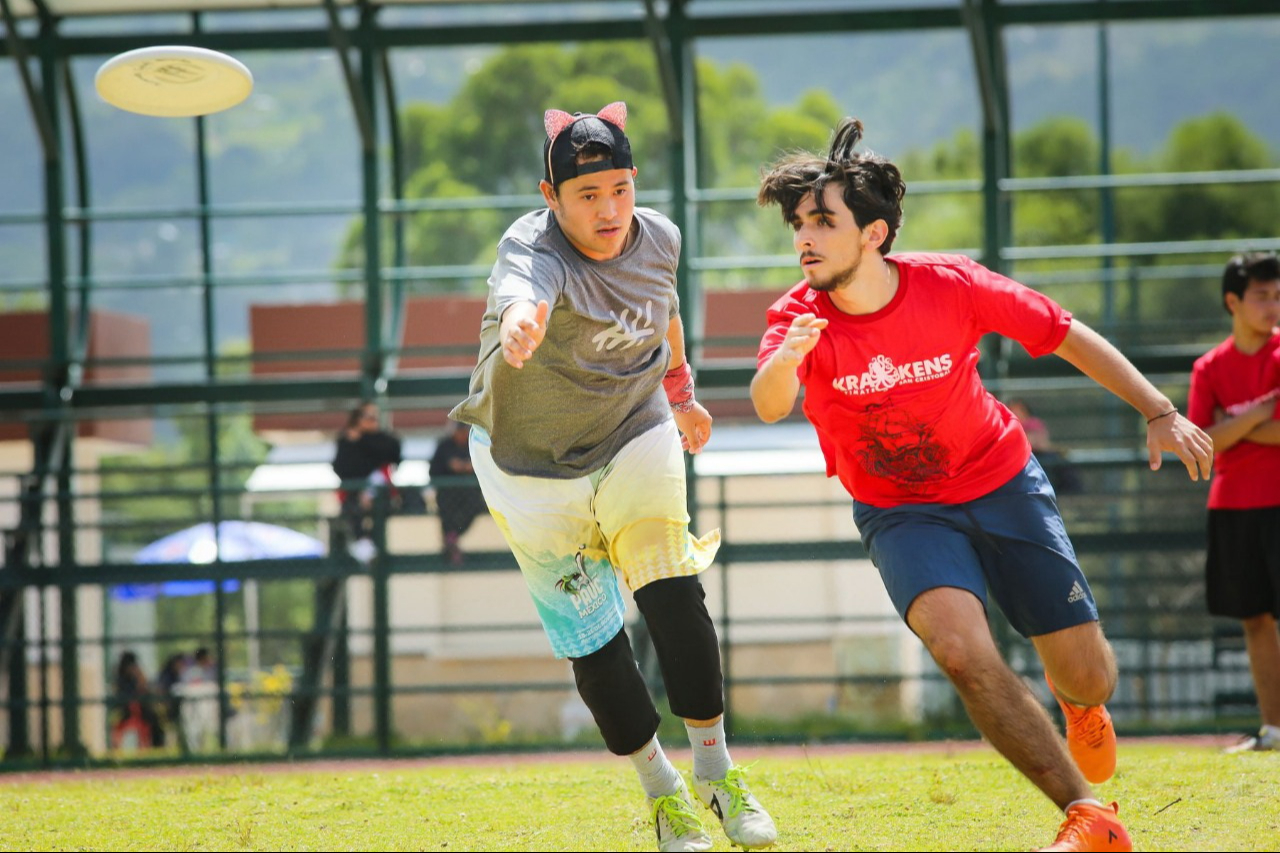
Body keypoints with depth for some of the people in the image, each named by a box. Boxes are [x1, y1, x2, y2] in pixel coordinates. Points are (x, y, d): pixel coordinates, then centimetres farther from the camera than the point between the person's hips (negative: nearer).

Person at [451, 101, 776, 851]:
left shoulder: (657, 238, -11)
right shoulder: (534, 250, -31)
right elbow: (523, 292, -57)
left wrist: (680, 389, 26)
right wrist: (520, 321, -80)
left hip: (635, 433, 3)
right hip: (532, 460, -3)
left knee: (673, 595, -13)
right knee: (591, 638, 1)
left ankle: (716, 770, 1)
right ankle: (660, 788, 19)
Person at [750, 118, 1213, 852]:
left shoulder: (951, 287, -19)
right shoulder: (800, 318, -19)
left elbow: (1068, 337, -6)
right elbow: (769, 405, -40)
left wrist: (1160, 413, -7)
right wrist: (787, 357, -62)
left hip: (1001, 482, 0)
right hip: (901, 510, 0)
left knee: (1089, 678, 1)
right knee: (963, 650, -28)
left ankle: (1077, 705, 43)